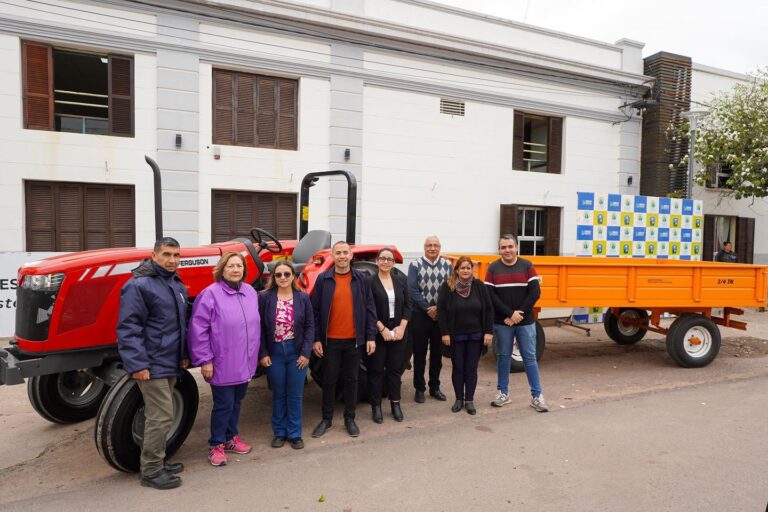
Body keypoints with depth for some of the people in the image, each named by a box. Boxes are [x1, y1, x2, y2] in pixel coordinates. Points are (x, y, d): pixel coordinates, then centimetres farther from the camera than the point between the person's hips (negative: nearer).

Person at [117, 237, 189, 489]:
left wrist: (184, 354, 18)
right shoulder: (138, 285, -14)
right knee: (161, 417, -4)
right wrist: (138, 364, -22)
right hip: (152, 365, -8)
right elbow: (127, 328, -19)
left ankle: (157, 461, 30)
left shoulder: (177, 285, 13)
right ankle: (151, 471, 10)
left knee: (160, 415, 17)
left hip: (171, 364, 8)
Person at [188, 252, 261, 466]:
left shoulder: (250, 292, 4)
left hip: (245, 363, 6)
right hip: (222, 365, -6)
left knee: (236, 402, 19)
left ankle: (231, 438, 36)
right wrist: (205, 360, -15)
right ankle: (216, 445, 23)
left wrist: (256, 354, 14)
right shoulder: (211, 294, -16)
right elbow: (198, 329, -15)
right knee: (223, 405, 4)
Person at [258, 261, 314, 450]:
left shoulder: (303, 297, -3)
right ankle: (279, 432, 28)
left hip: (297, 352, 0)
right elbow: (260, 327, -3)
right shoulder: (264, 297, -5)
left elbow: (310, 326, -1)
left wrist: (306, 352, -8)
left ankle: (294, 433, 23)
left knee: (295, 395, 9)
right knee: (278, 394, 13)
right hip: (274, 351, 0)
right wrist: (262, 353, -7)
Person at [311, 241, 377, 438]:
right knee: (329, 380, 10)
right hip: (330, 340, -1)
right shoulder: (323, 279, -2)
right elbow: (315, 311, -1)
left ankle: (350, 418, 26)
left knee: (351, 379, 12)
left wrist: (371, 336, -2)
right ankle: (326, 419, 25)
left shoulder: (361, 279, 1)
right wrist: (316, 339, -5)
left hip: (354, 340, 1)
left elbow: (369, 309, 2)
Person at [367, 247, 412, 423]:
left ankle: (395, 404, 24)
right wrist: (382, 329, -14)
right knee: (376, 369, 5)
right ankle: (376, 406, 18)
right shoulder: (370, 281, -7)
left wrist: (402, 327, -5)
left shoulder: (401, 279, 5)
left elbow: (407, 305, 5)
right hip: (377, 332, -3)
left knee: (395, 368, 11)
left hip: (398, 331, 3)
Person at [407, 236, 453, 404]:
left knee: (437, 353, 12)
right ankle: (419, 389, 17)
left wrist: (438, 308, -13)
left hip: (441, 315, 3)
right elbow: (412, 290, -9)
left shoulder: (447, 266, 4)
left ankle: (435, 387, 25)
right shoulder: (415, 265, -3)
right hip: (420, 315, -2)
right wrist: (428, 309, -13)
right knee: (419, 353, 5)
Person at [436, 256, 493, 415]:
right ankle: (459, 399, 23)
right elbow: (441, 310, -7)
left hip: (476, 335, 1)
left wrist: (488, 331, -4)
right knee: (458, 368, 9)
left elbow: (488, 309, 0)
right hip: (456, 335, -1)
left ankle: (469, 400, 20)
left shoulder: (479, 286, -2)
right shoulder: (447, 286, -7)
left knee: (471, 368, 8)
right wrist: (444, 333, -10)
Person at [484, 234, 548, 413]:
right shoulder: (493, 268, -1)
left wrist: (519, 314, -12)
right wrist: (510, 314, -15)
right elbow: (490, 296, -8)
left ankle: (537, 396, 14)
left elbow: (535, 292, -6)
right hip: (502, 323, 0)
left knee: (530, 357, 5)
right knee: (503, 357, 10)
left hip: (526, 322, 0)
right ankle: (503, 393, 22)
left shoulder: (527, 266, 0)